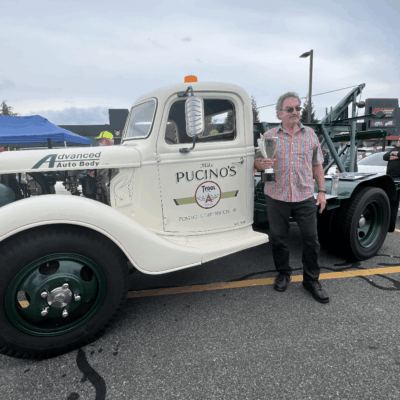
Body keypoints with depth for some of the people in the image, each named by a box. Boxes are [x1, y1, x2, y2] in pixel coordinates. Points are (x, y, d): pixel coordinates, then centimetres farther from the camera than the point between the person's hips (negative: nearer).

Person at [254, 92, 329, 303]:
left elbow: (317, 165, 11)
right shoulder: (269, 135, 3)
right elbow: (257, 162, 4)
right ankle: (283, 274, 31)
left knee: (311, 239, 4)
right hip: (276, 197, -1)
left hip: (305, 197, 1)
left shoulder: (310, 134, 8)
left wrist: (321, 191, 5)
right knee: (278, 238, 9)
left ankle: (311, 280, 23)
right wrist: (261, 164, -20)